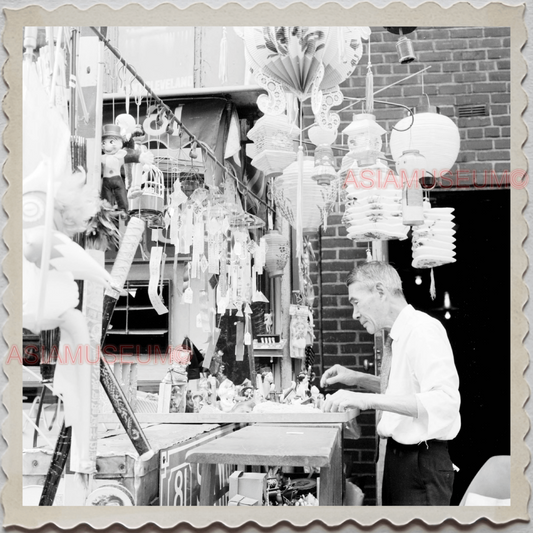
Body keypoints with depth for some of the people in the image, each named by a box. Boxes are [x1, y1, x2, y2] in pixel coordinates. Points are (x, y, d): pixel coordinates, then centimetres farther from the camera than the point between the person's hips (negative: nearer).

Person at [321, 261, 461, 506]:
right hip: (398, 457, 9)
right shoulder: (401, 334, 12)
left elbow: (445, 401, -29)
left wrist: (369, 399, -32)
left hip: (422, 464, -9)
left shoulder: (423, 329, -17)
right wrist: (358, 379, 12)